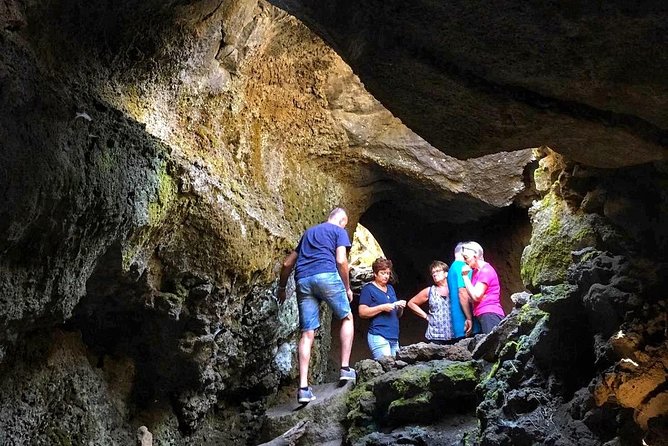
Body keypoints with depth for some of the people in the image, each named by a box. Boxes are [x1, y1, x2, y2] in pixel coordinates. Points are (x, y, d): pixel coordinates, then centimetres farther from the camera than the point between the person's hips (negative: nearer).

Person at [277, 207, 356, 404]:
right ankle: (345, 368, 7)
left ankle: (303, 387, -5)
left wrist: (281, 288, 38)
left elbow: (287, 264, 29)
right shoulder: (340, 231, 14)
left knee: (308, 334, 2)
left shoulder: (309, 232, 31)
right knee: (347, 318, 16)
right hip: (326, 275, -5)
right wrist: (347, 288, 7)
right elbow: (341, 261, -3)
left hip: (303, 281, 5)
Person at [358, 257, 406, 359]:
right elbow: (362, 313, -10)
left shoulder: (390, 288, 22)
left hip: (394, 337, 7)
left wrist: (400, 308, 4)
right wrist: (382, 307, -16)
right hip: (379, 336, -7)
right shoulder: (368, 289, 0)